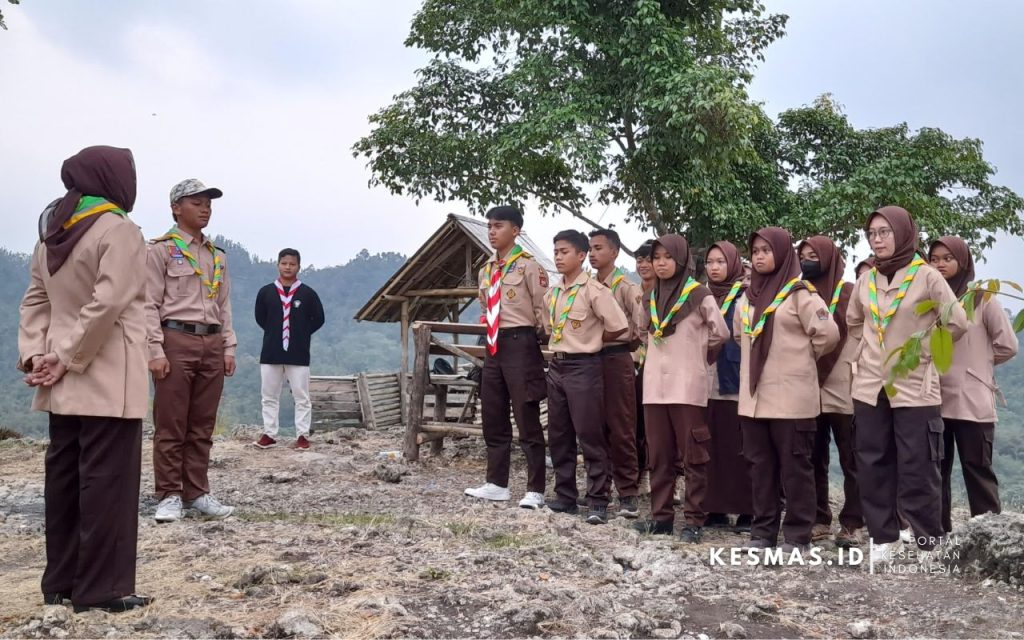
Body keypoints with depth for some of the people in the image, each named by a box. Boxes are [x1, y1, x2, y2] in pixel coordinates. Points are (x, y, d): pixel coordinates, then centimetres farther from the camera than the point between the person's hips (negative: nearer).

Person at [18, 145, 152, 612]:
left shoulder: (52, 233, 15)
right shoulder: (118, 231, -11)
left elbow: (35, 300, 11)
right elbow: (107, 304, -21)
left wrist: (35, 354, 2)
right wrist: (64, 358, -15)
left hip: (67, 383, 8)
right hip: (108, 382, -8)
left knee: (64, 478, 13)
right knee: (107, 481, -2)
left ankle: (61, 581, 22)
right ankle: (102, 588, 3)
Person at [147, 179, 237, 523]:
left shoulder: (217, 256, 18)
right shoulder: (161, 249, -1)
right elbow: (150, 305, -6)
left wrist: (228, 347, 11)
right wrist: (156, 350, -13)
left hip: (212, 344, 6)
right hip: (176, 340, -6)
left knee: (202, 426, 8)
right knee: (171, 426, -1)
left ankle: (197, 492, 15)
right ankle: (169, 495, 7)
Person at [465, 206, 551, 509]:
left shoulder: (529, 266, -7)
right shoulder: (486, 270, 15)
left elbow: (543, 308, -8)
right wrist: (491, 335, 18)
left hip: (520, 343, -8)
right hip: (494, 344, 8)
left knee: (527, 418, -4)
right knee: (493, 418, 12)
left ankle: (535, 490, 2)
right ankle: (496, 484, 22)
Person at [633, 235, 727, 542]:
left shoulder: (698, 294, -4)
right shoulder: (652, 297, 13)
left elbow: (720, 332, -2)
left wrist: (696, 353, 9)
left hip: (687, 385, -5)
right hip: (655, 385, 6)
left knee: (692, 455, -1)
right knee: (659, 455, 9)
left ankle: (693, 520, 3)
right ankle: (661, 515, 16)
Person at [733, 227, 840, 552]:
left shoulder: (799, 293, -6)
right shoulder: (748, 296, 13)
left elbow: (828, 333, -10)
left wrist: (802, 356, 2)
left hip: (790, 397, -6)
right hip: (753, 396, 6)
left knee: (794, 465, 0)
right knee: (760, 465, 10)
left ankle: (797, 534, 7)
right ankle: (763, 530, 18)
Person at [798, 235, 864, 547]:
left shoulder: (850, 293, 0)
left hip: (842, 390, -4)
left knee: (850, 461, 2)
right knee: (814, 459, 7)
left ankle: (851, 524, 7)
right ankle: (819, 520, 15)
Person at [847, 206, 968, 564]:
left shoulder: (926, 276, -7)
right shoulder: (866, 280, 8)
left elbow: (957, 323, -7)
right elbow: (853, 322, 23)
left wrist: (921, 348, -3)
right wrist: (868, 351, 11)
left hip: (915, 388, -5)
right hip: (869, 388, 5)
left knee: (917, 471, 0)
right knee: (873, 467, 8)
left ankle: (930, 544, 15)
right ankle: (883, 539, 20)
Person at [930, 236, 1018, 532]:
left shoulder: (982, 298, -1)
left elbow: (1007, 345, 0)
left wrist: (975, 363, 7)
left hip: (972, 401, -4)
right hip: (935, 400, 4)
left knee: (977, 469, 0)